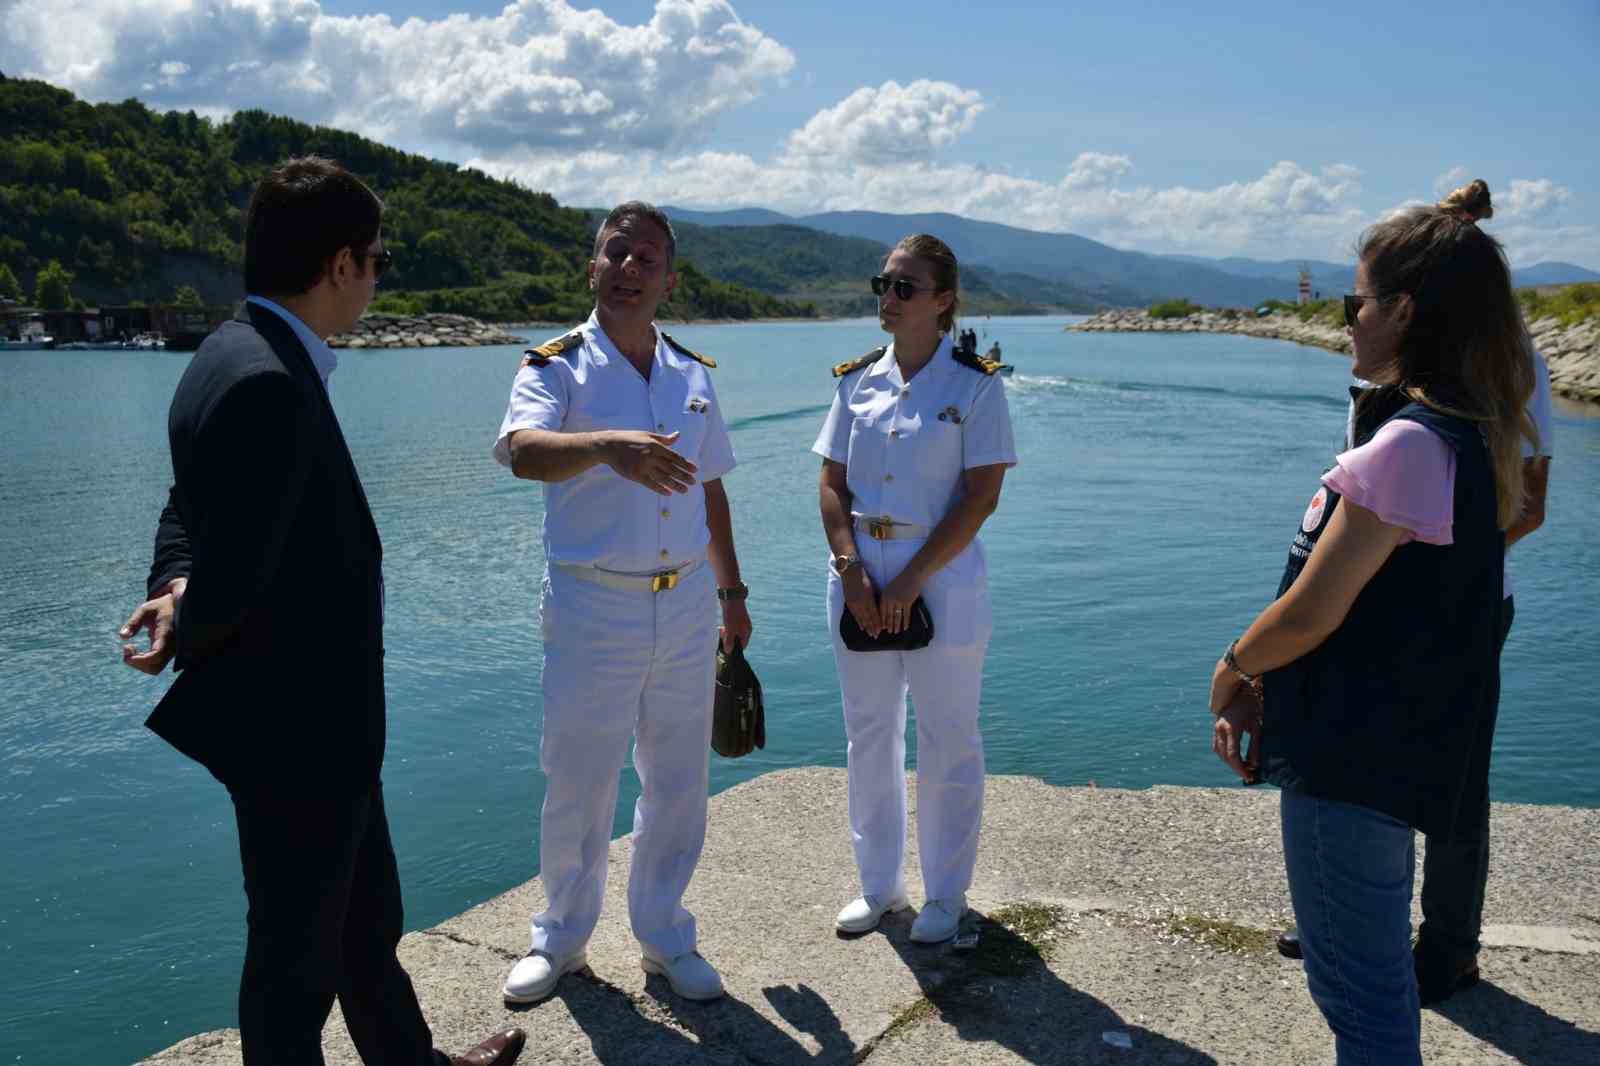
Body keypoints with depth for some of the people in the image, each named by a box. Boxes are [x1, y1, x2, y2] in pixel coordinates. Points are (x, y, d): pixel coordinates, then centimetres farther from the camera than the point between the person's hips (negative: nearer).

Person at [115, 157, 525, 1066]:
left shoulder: (242, 357, 6)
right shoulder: (266, 382, -27)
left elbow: (190, 510, 10)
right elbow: (232, 586, -29)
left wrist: (176, 589, -10)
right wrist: (186, 626, -8)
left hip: (320, 718, 10)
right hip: (295, 727, -10)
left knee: (367, 922, 26)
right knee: (298, 955, 12)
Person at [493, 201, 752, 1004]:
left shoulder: (693, 375, 8)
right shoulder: (557, 367, -8)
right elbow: (522, 450, -30)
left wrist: (732, 591, 19)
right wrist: (609, 445, -49)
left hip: (686, 608, 4)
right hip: (592, 608, -4)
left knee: (679, 785, 12)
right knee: (576, 787, 7)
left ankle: (664, 937, 31)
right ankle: (560, 939, 30)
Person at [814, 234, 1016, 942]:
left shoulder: (975, 384, -6)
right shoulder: (857, 380, 7)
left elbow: (981, 496, -11)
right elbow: (832, 483, 6)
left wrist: (912, 579, -15)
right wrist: (851, 569, -8)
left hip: (941, 578, -4)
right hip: (860, 576, 5)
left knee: (946, 741, 5)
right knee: (869, 735, 13)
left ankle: (946, 896, 23)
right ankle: (879, 885, 29)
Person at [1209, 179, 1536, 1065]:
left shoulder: (1410, 445, -23)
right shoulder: (1473, 437, 8)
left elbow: (1312, 611, -21)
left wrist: (1230, 672, -2)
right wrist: (1262, 683, 7)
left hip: (1353, 761, -10)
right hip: (1404, 750, 10)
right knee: (1378, 980, 25)